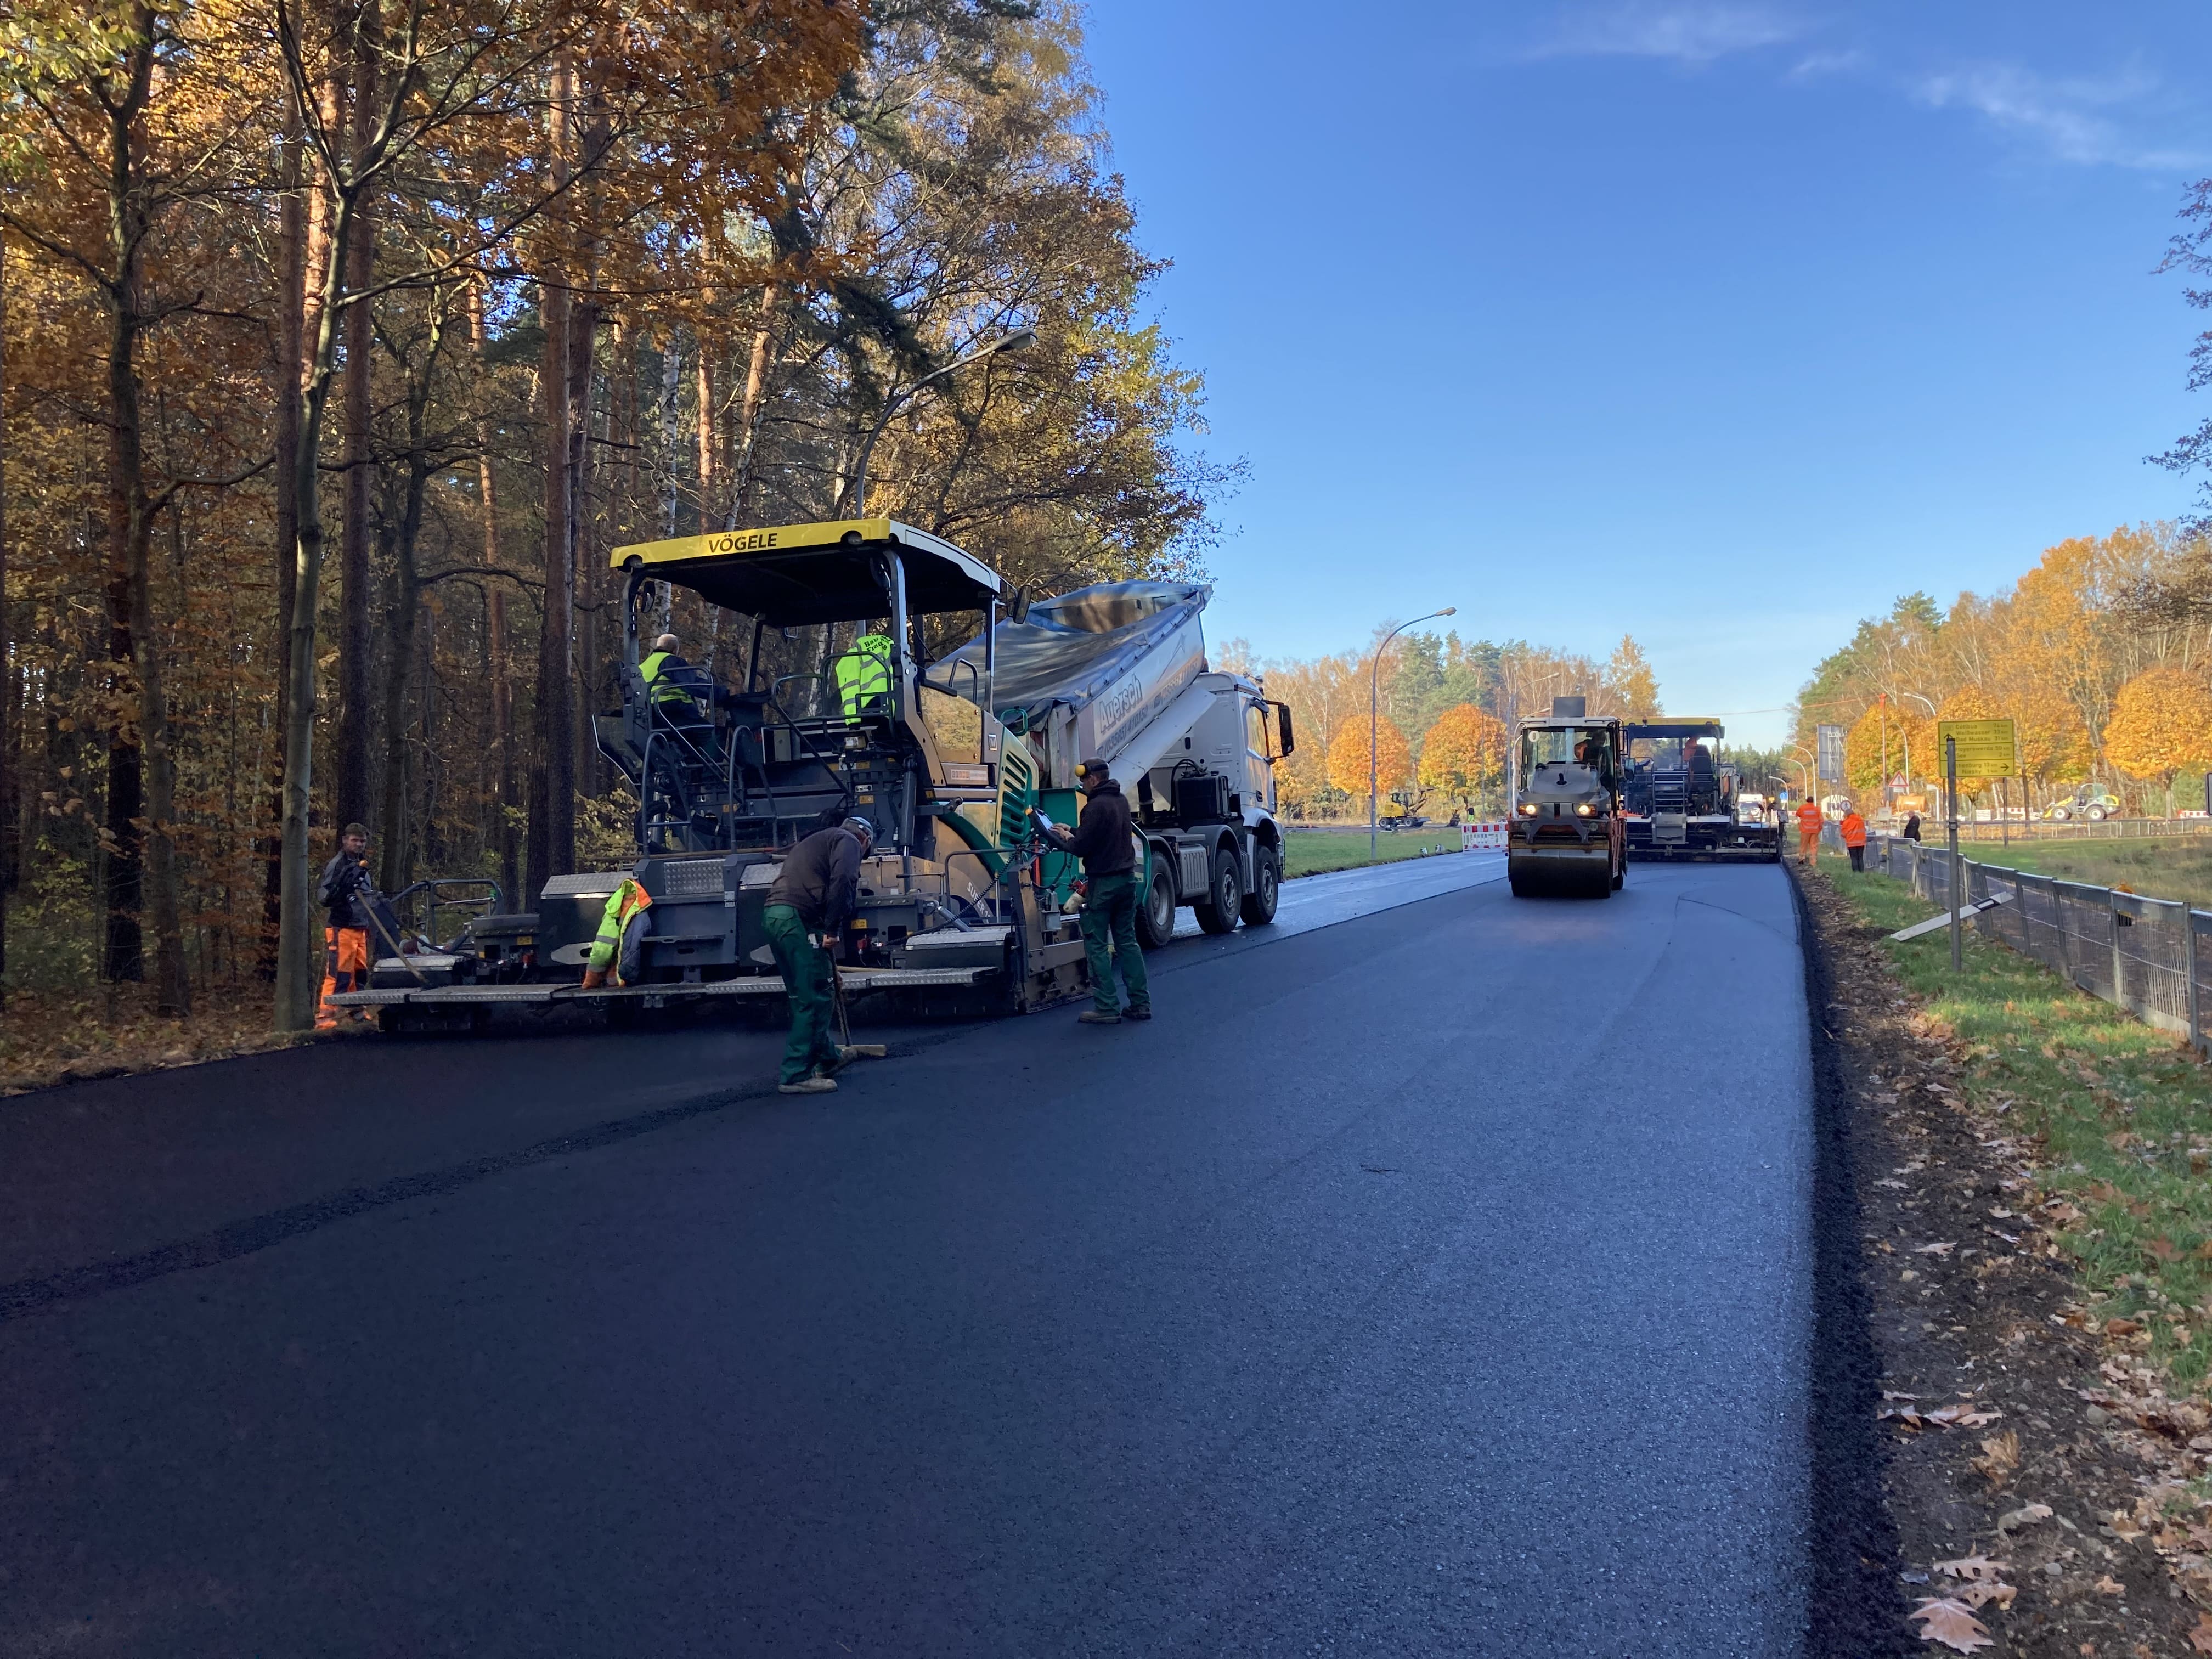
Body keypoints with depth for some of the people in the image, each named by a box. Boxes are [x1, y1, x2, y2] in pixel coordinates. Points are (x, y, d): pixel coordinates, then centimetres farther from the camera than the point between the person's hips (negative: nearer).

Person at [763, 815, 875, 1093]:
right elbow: (842, 882, -15)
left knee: (804, 995, 19)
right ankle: (795, 1075, -8)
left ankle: (827, 1057, 33)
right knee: (816, 997, -7)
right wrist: (833, 930, -14)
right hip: (799, 918, -10)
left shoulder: (817, 841, 32)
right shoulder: (849, 841, 5)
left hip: (774, 914, 10)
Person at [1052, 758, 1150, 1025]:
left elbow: (1081, 848, -16)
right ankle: (1140, 1003, 11)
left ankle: (1107, 1008, -3)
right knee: (1127, 941, 13)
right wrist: (1072, 831, 24)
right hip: (1127, 878, 8)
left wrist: (1066, 839, 3)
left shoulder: (1097, 806, -17)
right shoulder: (1120, 801, 12)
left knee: (1096, 945, -1)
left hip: (1103, 883, -8)